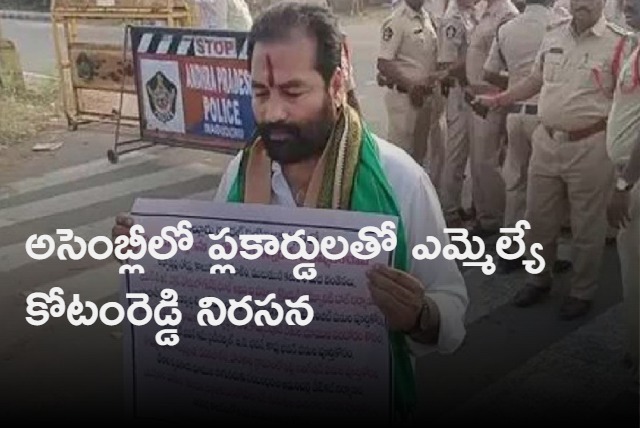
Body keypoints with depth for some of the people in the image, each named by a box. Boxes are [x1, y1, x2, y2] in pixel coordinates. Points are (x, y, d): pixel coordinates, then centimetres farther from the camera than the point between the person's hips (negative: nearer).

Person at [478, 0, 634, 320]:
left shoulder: (618, 42, -9)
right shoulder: (553, 35, 6)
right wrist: (498, 100, 14)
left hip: (590, 146, -5)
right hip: (546, 141, 5)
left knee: (587, 226, 9)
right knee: (538, 219, 15)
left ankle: (582, 292, 27)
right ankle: (538, 279, 36)